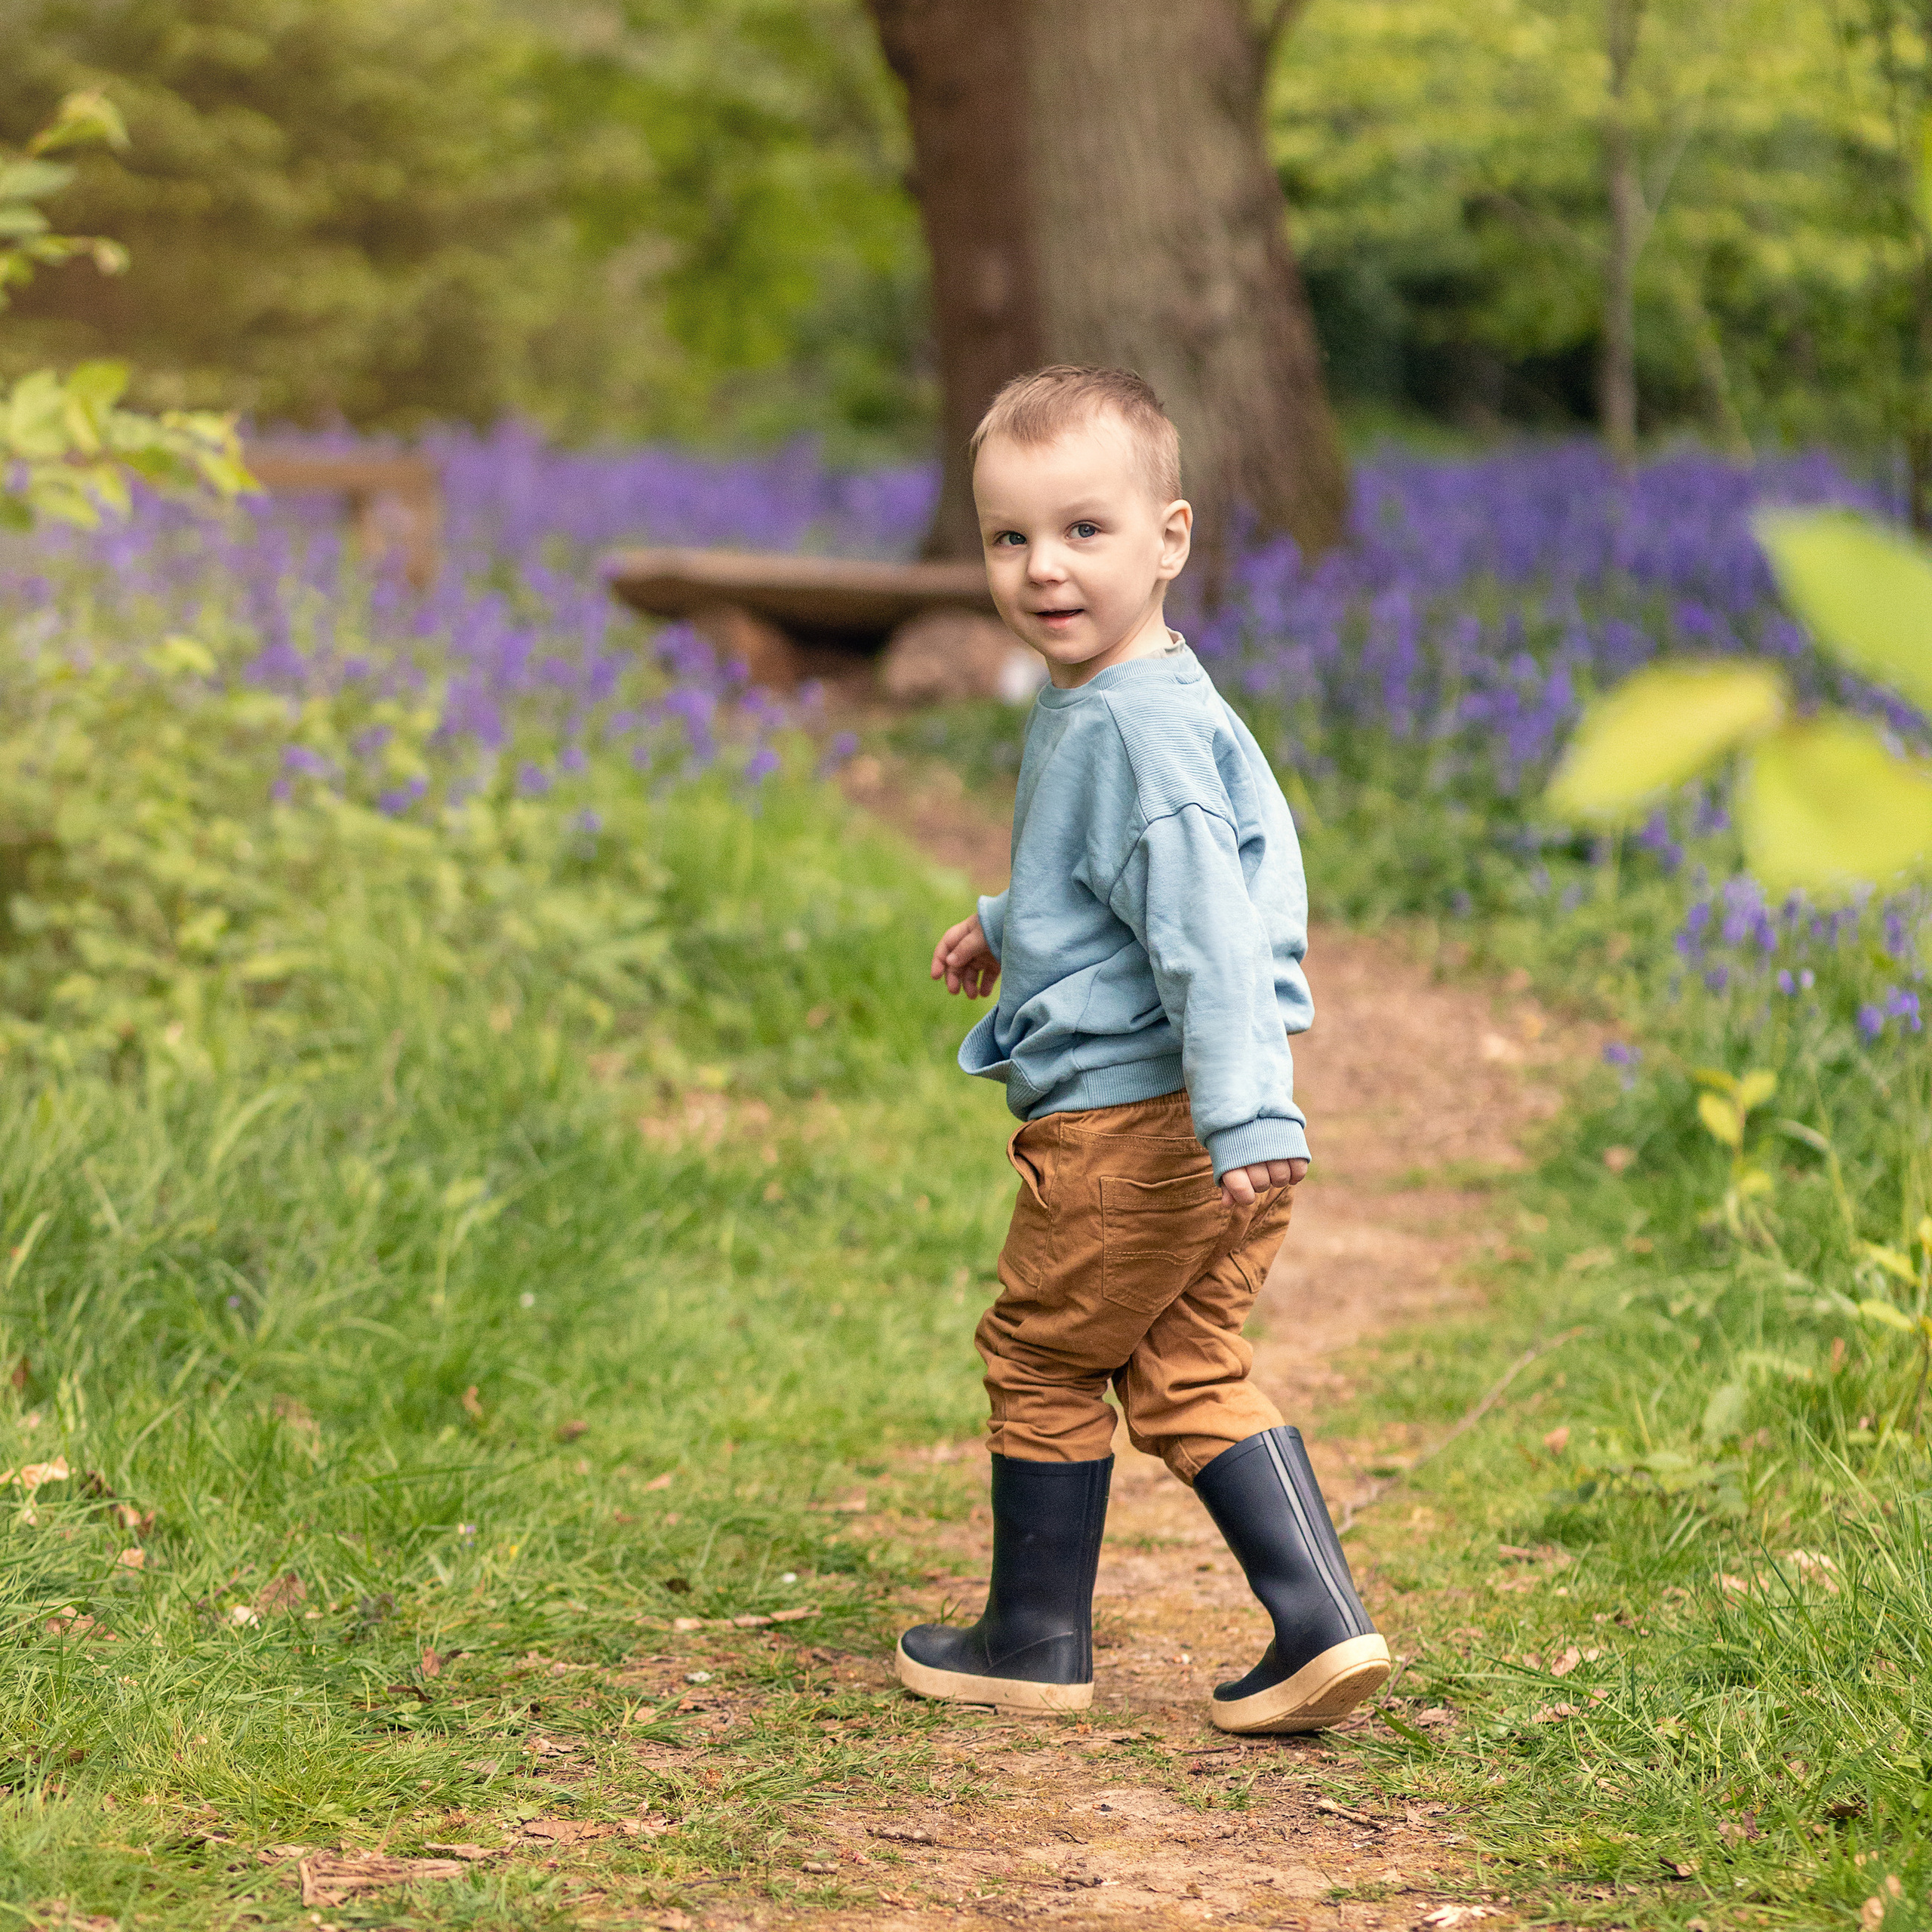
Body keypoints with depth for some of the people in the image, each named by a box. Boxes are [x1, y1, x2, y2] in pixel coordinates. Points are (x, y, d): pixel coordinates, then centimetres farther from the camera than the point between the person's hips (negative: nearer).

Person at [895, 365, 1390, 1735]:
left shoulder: (1134, 727, -19)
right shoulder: (1108, 707, 13)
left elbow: (1205, 921, -26)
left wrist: (1246, 1112, -31)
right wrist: (1006, 928, 43)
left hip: (1132, 1120, -10)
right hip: (1201, 1119, 10)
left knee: (1043, 1358, 8)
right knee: (1187, 1368, 16)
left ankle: (1036, 1640, 22)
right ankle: (1324, 1625, 9)